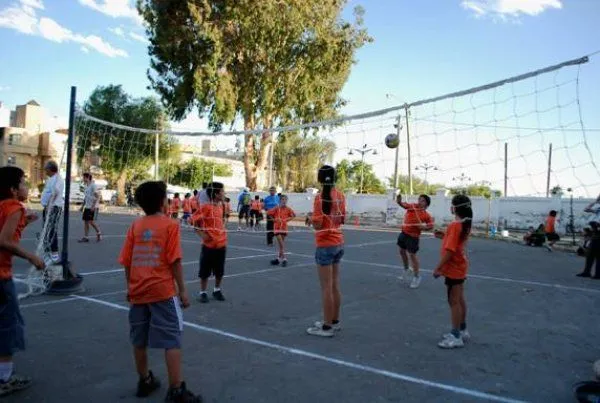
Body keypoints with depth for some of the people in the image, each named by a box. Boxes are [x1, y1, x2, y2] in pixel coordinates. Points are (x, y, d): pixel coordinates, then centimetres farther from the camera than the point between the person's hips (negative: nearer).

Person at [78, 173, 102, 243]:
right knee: (85, 221, 5)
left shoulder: (93, 185, -11)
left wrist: (93, 206, -23)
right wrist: (83, 206, 19)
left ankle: (99, 233, 9)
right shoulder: (86, 186, 15)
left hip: (93, 207, -8)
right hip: (87, 207, 8)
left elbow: (97, 196, -17)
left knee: (91, 221, -10)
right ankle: (85, 237, 8)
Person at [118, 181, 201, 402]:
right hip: (163, 291, -5)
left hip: (138, 292, 6)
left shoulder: (135, 226, 7)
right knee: (171, 341, 0)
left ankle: (145, 381, 32)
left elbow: (126, 262, 7)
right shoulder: (170, 224, -6)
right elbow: (174, 261, -11)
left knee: (139, 341, 16)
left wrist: (130, 288, 19)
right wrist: (182, 290, -4)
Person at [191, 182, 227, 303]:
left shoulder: (220, 206, 7)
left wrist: (223, 236, 13)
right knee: (205, 271, 6)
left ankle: (217, 290, 31)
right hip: (209, 244, -6)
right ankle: (202, 292, 20)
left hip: (221, 244, 6)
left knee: (220, 271, 14)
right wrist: (202, 234, -15)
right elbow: (193, 221, -12)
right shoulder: (205, 207, -14)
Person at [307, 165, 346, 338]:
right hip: (338, 243, 7)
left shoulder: (320, 197, -16)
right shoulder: (340, 195, 3)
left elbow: (317, 225, -17)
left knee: (326, 288, 1)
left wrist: (311, 217, 2)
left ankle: (327, 327, 9)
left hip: (325, 245, -7)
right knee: (335, 286, 16)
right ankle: (335, 321, 28)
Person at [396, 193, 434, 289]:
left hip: (413, 236, -5)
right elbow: (403, 204, -20)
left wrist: (424, 227, -20)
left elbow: (431, 225, -1)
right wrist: (399, 201, -42)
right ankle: (407, 268, 44)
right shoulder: (412, 206, -4)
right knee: (402, 251, 19)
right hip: (404, 233, 6)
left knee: (412, 255, -2)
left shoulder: (426, 215, -12)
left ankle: (416, 277, 15)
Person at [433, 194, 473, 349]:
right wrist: (444, 236, 6)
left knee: (454, 302, -2)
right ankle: (462, 331, 30)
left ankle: (456, 337, 6)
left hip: (453, 269, -9)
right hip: (459, 267, 9)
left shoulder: (455, 225, -23)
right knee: (460, 300, 18)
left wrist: (438, 268, -20)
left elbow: (449, 250, -25)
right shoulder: (465, 223, 5)